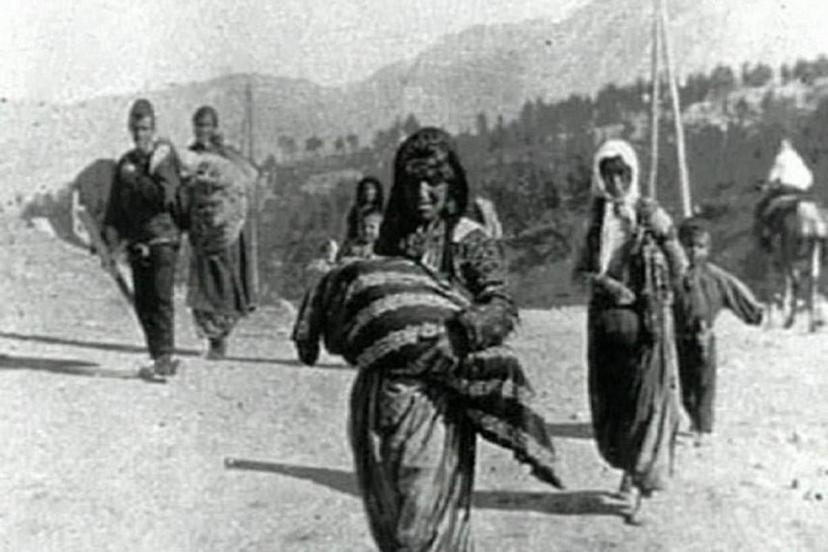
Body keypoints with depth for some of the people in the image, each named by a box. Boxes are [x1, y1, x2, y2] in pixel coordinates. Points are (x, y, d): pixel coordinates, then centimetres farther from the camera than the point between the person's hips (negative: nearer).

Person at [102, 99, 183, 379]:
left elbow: (165, 195, -19)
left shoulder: (163, 157, -5)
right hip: (136, 241, 7)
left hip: (163, 238, -6)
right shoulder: (126, 162, 14)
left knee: (161, 299, -11)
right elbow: (115, 203, 15)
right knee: (142, 302, 6)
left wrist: (134, 178, -13)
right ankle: (163, 358, 13)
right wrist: (111, 233, 1)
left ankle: (164, 358, -11)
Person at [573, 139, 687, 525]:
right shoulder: (596, 217, 7)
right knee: (609, 399, 8)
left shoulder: (650, 214, -1)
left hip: (648, 319, -3)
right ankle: (628, 466, 31)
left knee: (648, 398, -6)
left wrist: (666, 235, -18)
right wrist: (603, 282, -10)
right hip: (606, 317, 3)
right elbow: (580, 270, 10)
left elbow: (679, 271, -2)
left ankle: (640, 490, -2)